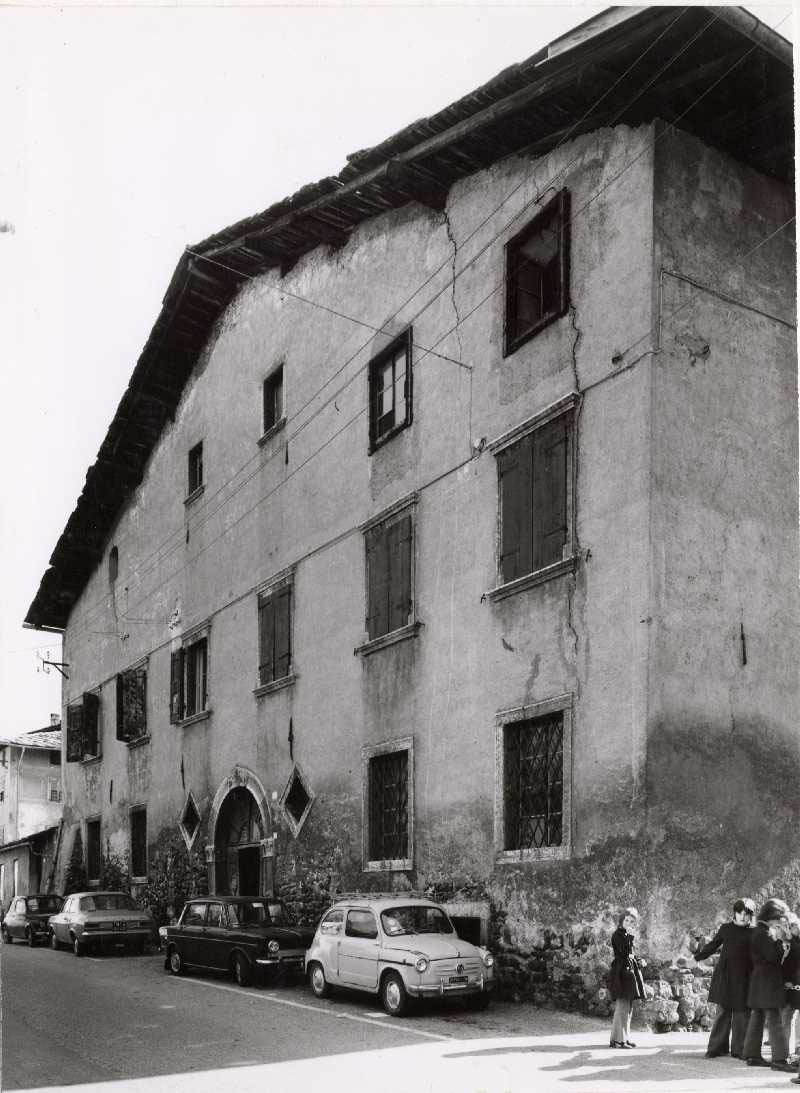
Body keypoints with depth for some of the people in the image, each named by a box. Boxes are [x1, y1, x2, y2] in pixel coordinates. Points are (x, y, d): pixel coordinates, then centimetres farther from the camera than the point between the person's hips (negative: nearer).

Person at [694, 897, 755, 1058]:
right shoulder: (726, 928, 7)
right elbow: (712, 946, 12)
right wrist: (697, 956, 3)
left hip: (743, 977, -1)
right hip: (724, 976, 1)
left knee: (741, 1013, 1)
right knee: (723, 1012, 2)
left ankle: (738, 1049, 11)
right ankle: (717, 1047, 9)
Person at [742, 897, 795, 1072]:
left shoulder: (760, 931, 17)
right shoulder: (764, 933, -15)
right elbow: (773, 956, -21)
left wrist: (781, 947, 8)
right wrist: (779, 939, -14)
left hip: (760, 983, 11)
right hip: (767, 983, -11)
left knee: (757, 1019, 12)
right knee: (774, 1020, -12)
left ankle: (753, 1055, 16)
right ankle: (779, 1059, -14)